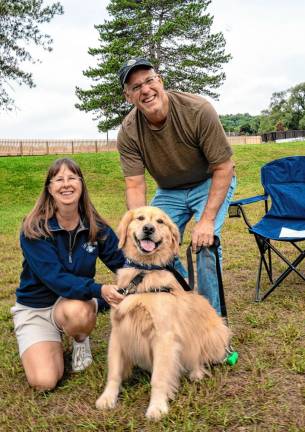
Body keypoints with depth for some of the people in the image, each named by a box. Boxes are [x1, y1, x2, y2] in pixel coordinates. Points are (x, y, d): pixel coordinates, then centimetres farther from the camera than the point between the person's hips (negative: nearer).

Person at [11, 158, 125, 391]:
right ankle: (52, 344, 16)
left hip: (76, 299, 2)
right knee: (44, 382, -18)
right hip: (35, 308, -1)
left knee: (77, 312, -37)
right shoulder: (34, 230, -21)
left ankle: (81, 341, 1)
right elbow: (55, 278, -28)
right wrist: (99, 290, -42)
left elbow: (122, 262, -7)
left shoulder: (95, 226, -10)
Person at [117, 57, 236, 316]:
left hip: (211, 183, -3)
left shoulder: (198, 110, -28)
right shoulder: (128, 133, -20)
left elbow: (223, 168, -23)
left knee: (205, 243, -21)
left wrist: (207, 220, -30)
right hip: (169, 191, 4)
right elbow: (135, 186, -19)